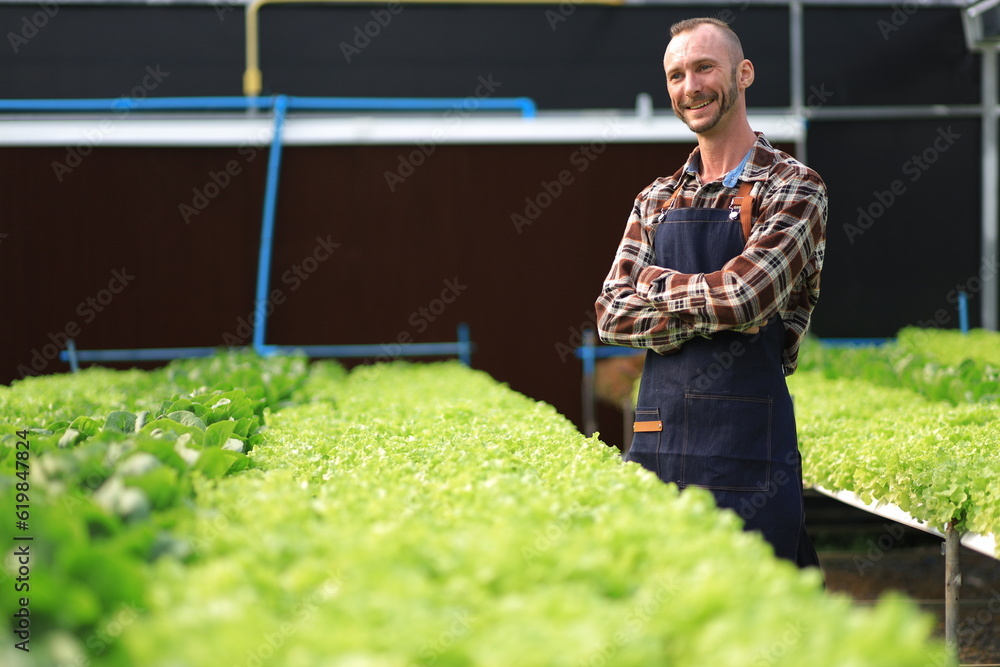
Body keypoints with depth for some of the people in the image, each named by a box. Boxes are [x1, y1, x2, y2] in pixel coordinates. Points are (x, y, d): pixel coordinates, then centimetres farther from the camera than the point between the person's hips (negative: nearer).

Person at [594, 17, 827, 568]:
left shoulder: (793, 188, -3)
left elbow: (743, 294, -17)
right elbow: (612, 315, 5)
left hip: (745, 445, -5)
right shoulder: (656, 201, 14)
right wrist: (707, 311, -10)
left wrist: (653, 283, 0)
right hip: (656, 435, 5)